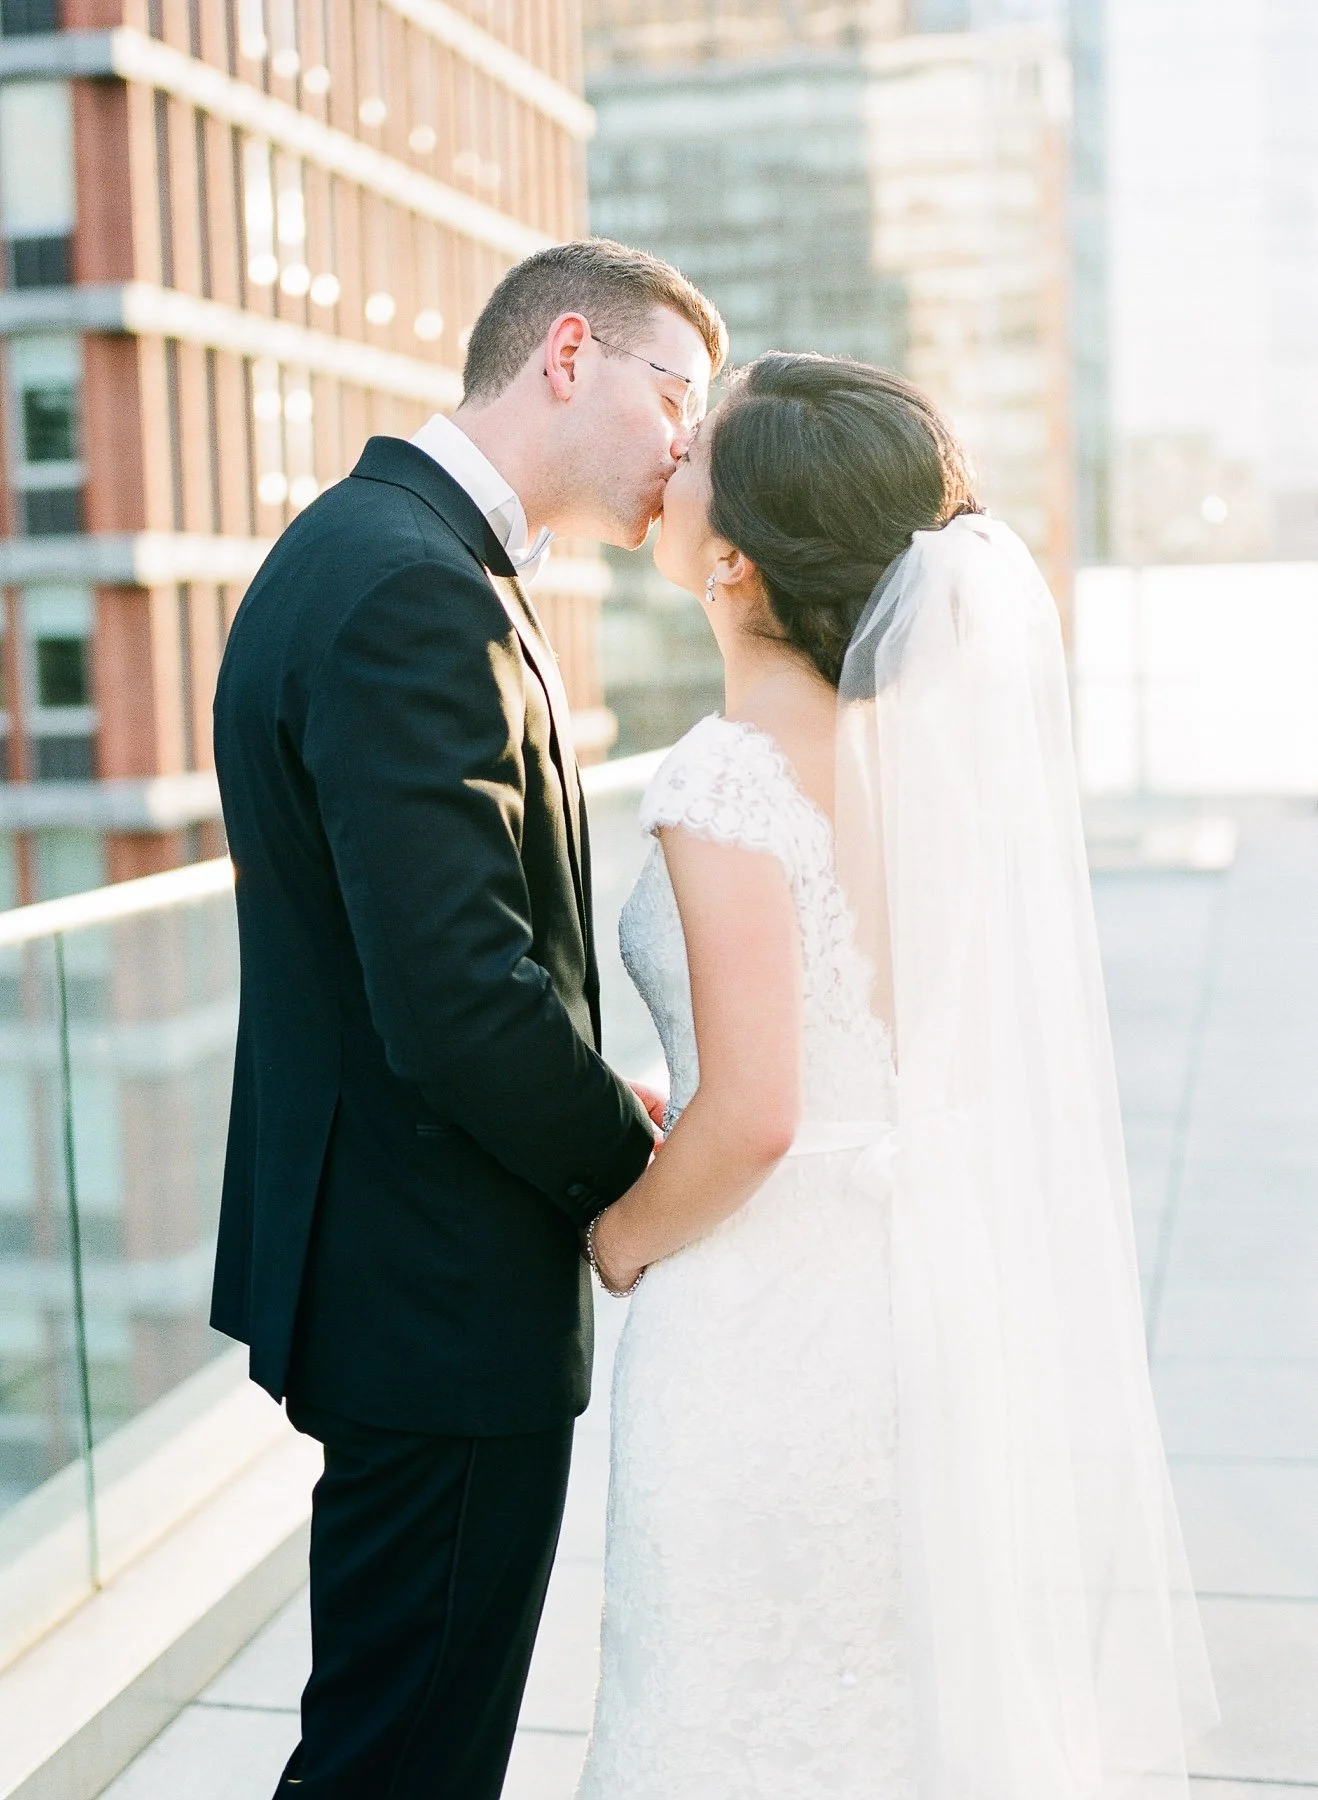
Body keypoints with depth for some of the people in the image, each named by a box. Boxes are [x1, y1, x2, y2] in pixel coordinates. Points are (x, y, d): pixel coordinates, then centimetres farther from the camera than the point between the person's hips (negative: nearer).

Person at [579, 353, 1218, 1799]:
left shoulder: (729, 777, -21)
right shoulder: (935, 731, 2)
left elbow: (750, 1119, -23)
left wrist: (624, 1235, -6)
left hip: (773, 1313, -7)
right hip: (961, 1286, 8)